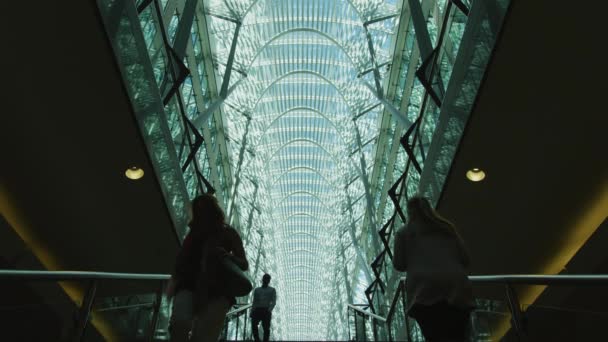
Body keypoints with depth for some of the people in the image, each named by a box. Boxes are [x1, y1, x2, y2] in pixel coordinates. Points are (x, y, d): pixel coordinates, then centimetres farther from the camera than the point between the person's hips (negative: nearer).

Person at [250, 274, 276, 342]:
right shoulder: (256, 290, 24)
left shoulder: (272, 290, 14)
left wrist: (269, 310, -18)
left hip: (266, 311, -2)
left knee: (266, 328, -14)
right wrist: (251, 313, 4)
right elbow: (254, 303, 19)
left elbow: (273, 302, 1)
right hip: (257, 311, 2)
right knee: (254, 324, -22)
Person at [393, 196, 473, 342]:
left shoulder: (404, 232, 13)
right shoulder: (448, 228, 22)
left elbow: (399, 264, 12)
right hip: (456, 289, 3)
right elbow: (465, 259, 21)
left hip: (425, 290, -3)